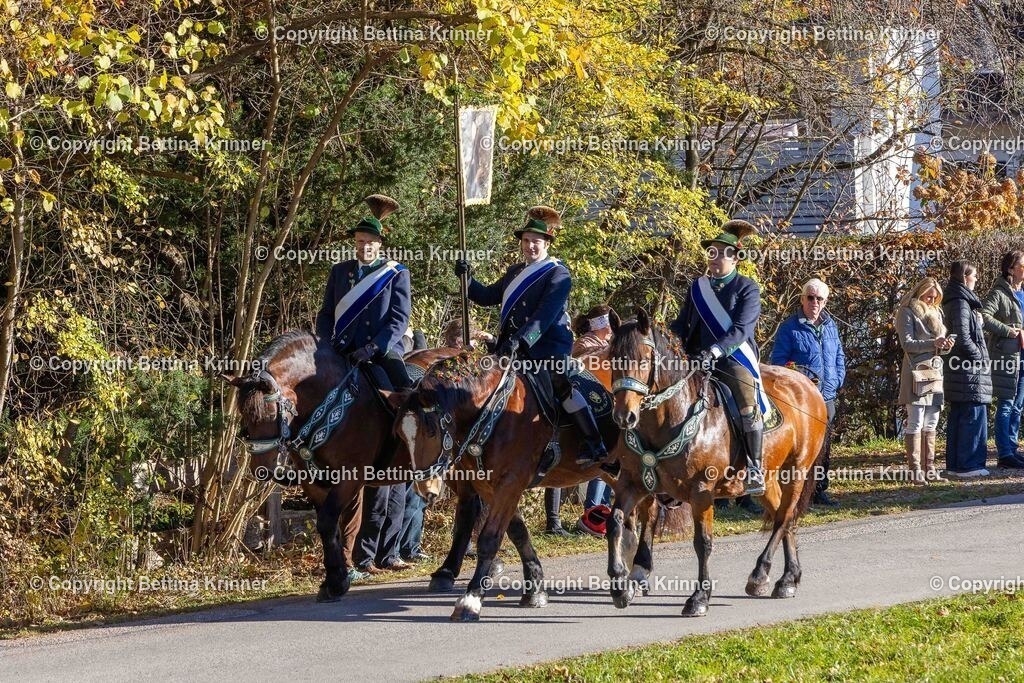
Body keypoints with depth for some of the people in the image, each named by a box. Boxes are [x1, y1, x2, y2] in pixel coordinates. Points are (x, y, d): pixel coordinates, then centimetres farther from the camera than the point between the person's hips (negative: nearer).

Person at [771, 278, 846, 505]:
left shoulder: (830, 326, 13)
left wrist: (838, 381, 6)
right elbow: (778, 360, -6)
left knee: (824, 445, 12)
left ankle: (820, 489, 22)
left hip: (827, 395, 6)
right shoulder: (790, 327, -6)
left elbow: (839, 356, 21)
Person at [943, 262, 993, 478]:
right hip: (969, 371, -10)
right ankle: (969, 464, -7)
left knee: (957, 417, 12)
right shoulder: (961, 303, -16)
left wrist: (979, 322, 6)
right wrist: (979, 357, -12)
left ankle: (954, 463, 16)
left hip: (957, 369, 10)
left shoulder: (955, 300, 15)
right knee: (973, 415, -7)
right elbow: (963, 337, -23)